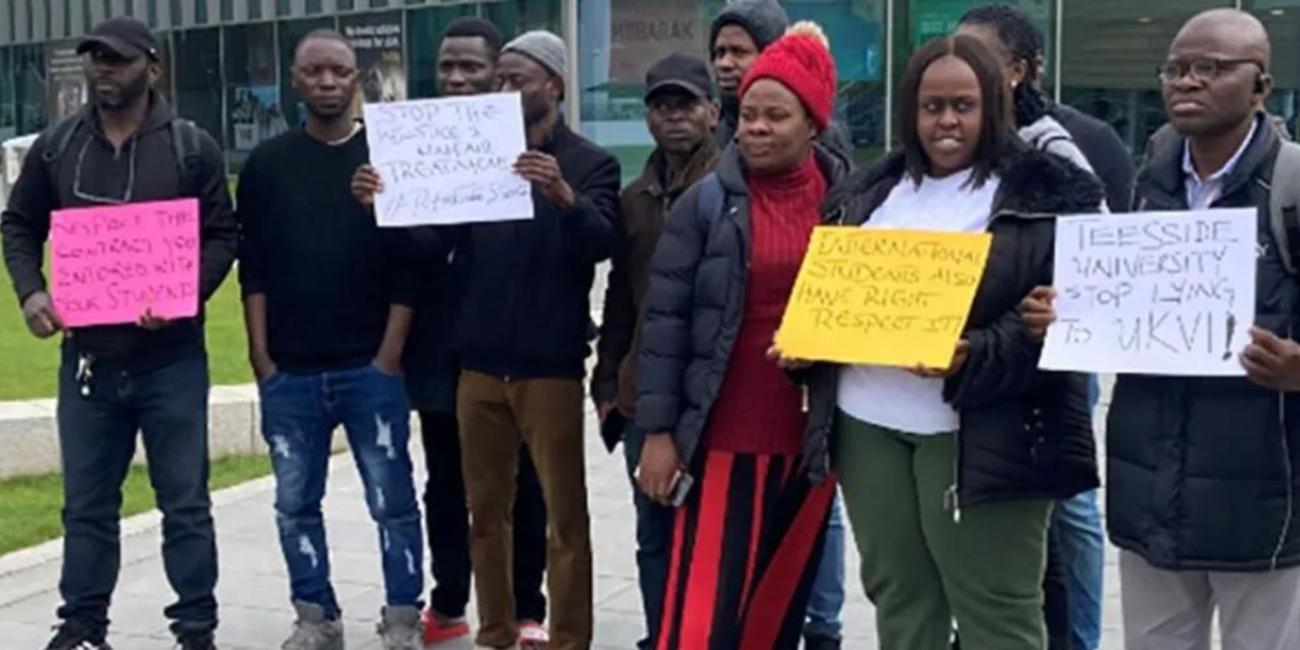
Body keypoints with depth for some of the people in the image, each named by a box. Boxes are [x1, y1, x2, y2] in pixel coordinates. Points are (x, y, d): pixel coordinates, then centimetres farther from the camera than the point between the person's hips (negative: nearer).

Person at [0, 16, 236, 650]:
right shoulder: (55, 146, 6)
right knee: (86, 503, 12)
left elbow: (222, 237, -2)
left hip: (170, 358, -3)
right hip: (86, 356, 3)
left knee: (185, 502, 5)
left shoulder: (192, 147, -2)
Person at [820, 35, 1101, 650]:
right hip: (869, 422, 6)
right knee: (897, 599, 14)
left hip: (979, 431, -5)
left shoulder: (1045, 193, -3)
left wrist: (974, 358, -25)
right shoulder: (870, 191, 15)